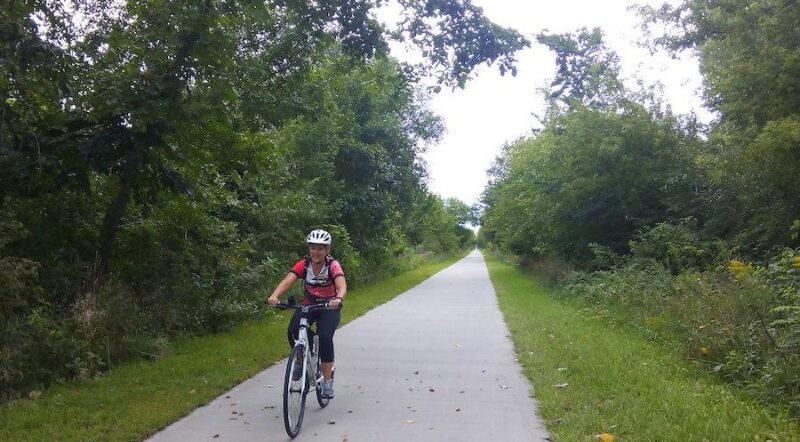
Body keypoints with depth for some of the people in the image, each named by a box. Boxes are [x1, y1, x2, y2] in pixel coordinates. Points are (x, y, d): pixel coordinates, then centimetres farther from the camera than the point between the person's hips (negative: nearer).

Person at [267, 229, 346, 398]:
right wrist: (274, 296, -46)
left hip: (329, 308, -3)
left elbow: (342, 286, -35)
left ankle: (328, 381, -11)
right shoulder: (303, 265, -11)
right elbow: (287, 282, -26)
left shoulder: (333, 265, -19)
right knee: (293, 331, -23)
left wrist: (339, 299, -59)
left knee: (325, 337, -26)